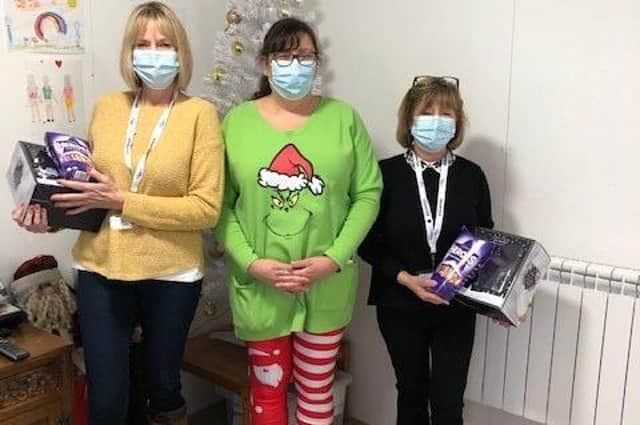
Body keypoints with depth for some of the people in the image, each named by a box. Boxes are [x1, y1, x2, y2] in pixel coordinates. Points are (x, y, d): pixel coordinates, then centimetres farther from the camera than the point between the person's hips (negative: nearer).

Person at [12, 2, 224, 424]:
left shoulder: (199, 113, -8)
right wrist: (51, 214, -4)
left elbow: (207, 208, -14)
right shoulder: (106, 108, 4)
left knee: (163, 385, 18)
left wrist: (122, 201, -18)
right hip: (101, 268, 3)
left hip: (170, 273, -2)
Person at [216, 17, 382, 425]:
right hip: (259, 284, 0)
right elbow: (221, 204, -3)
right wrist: (252, 263, -15)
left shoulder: (344, 117, -1)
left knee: (317, 388, 16)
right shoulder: (237, 121, -1)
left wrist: (334, 258, -13)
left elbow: (368, 193, -3)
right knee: (268, 387, 18)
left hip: (328, 284, 0)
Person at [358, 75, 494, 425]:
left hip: (456, 307, 1)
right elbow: (369, 243, -6)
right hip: (400, 306, 0)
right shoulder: (387, 173, -7)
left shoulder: (471, 175, -2)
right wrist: (406, 279, -20)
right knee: (412, 393, 17)